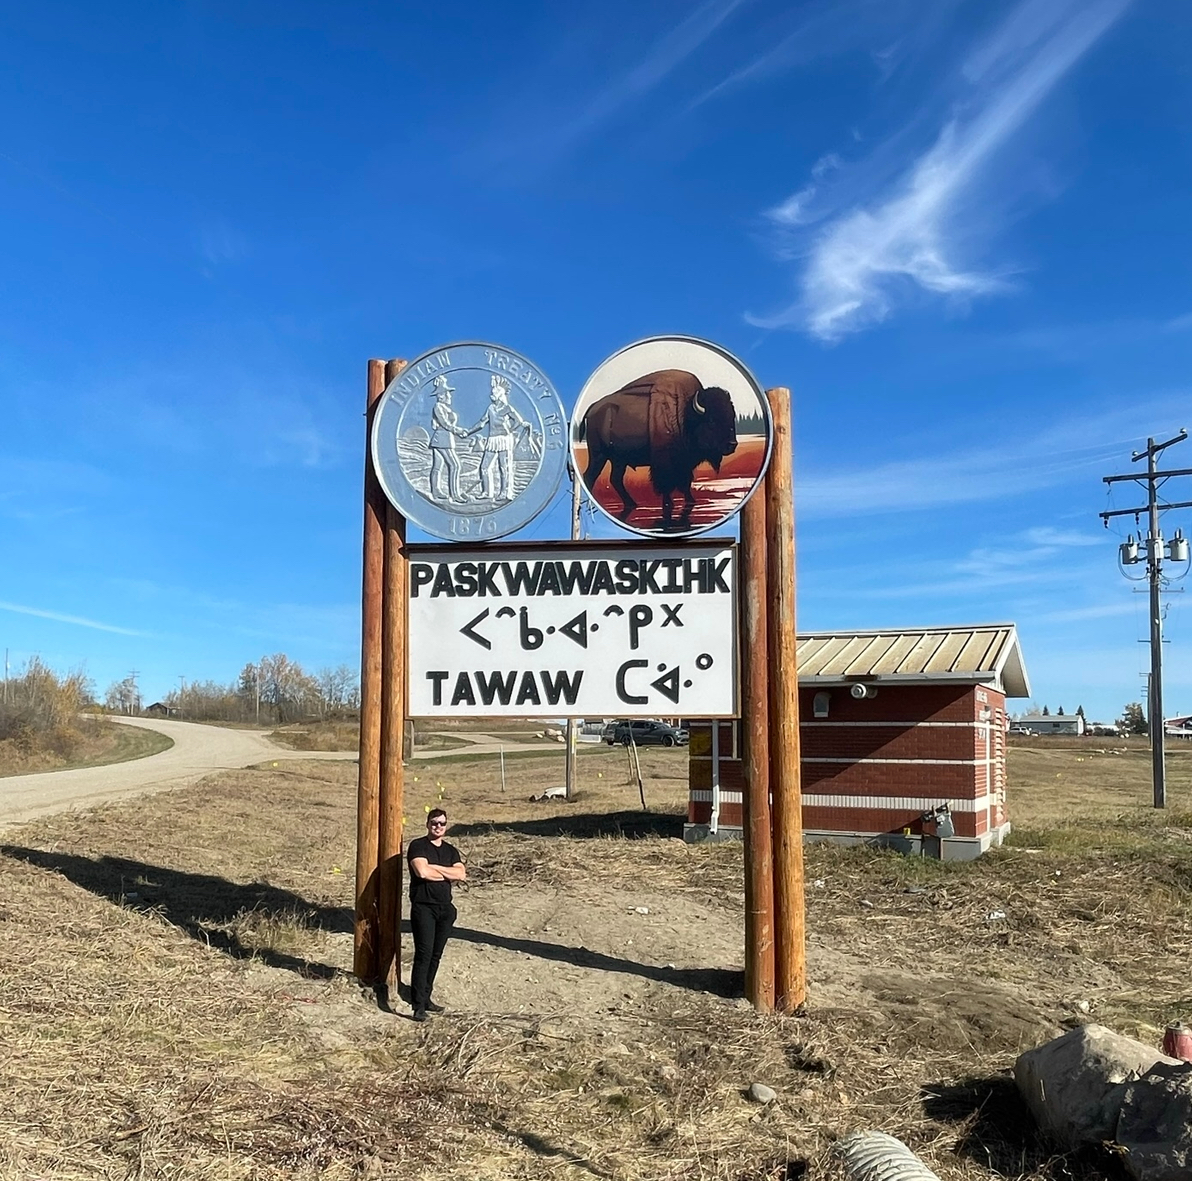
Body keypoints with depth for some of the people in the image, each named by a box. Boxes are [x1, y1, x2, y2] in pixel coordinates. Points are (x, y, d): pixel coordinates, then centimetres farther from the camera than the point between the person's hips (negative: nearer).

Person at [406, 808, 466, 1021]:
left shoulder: (451, 850, 14)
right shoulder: (418, 846, -4)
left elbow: (461, 873, -2)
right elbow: (422, 871, -20)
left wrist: (435, 868, -11)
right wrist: (449, 873, -6)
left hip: (445, 908, 6)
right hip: (423, 907, -6)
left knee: (436, 955, 9)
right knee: (423, 954, -10)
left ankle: (426, 998, 20)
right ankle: (418, 1005, -9)